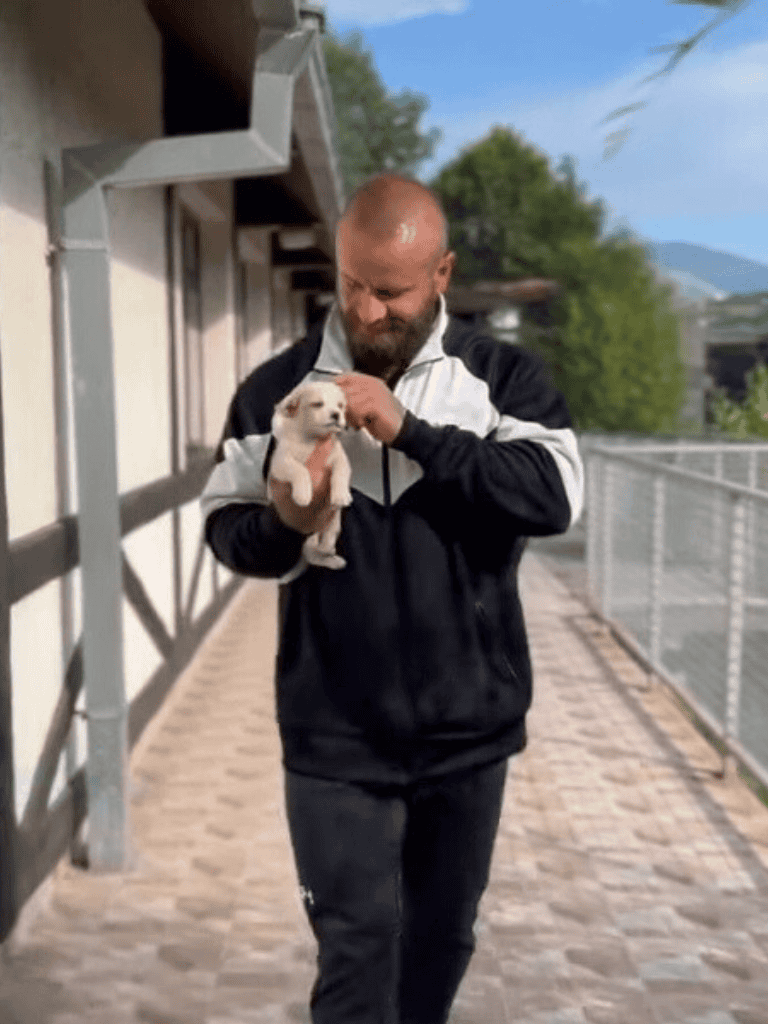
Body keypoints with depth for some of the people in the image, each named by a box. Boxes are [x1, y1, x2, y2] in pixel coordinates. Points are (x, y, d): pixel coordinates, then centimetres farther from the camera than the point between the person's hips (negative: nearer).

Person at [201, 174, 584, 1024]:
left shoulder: (502, 376, -3)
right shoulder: (277, 387, -1)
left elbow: (555, 493, -19)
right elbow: (225, 529, 2)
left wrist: (410, 431, -26)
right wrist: (284, 522, -21)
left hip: (468, 729, 1)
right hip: (336, 737, -1)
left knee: (443, 937, 19)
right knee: (357, 949, 1)